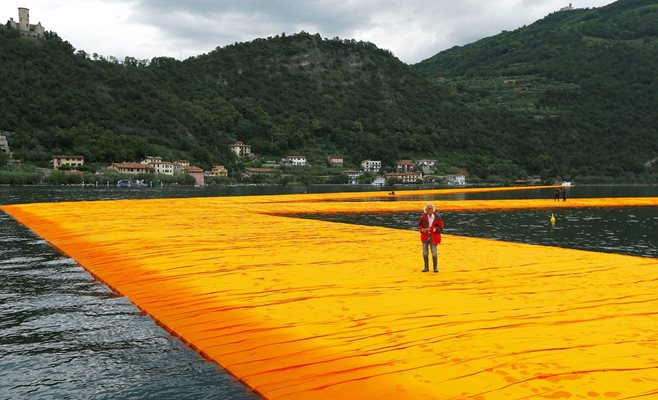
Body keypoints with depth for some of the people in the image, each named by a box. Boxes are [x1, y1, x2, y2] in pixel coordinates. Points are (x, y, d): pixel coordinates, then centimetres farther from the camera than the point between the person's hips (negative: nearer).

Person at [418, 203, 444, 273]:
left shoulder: (437, 217, -9)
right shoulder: (423, 216, -3)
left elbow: (440, 227, -8)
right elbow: (419, 225, 7)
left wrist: (432, 229, -19)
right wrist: (422, 230, -14)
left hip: (433, 237, -2)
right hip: (425, 237, 2)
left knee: (434, 253, 0)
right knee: (425, 253, 6)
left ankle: (435, 267, 18)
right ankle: (426, 267, 21)